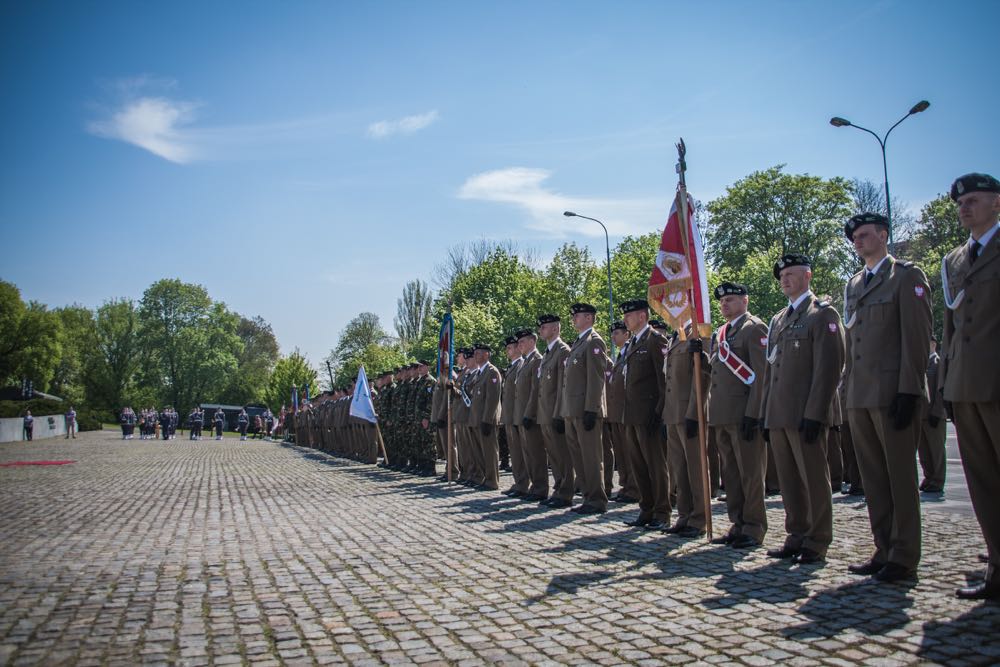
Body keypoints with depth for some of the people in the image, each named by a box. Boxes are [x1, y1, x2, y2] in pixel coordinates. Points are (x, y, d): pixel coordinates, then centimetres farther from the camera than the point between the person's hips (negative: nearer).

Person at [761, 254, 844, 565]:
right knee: (789, 481, 11)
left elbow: (829, 367, -12)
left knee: (814, 479, 0)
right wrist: (766, 412, 15)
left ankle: (817, 543, 7)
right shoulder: (777, 320, 19)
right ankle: (797, 537, 20)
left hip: (806, 415, -7)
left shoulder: (823, 314, -4)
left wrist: (814, 414, -18)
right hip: (779, 416, 7)